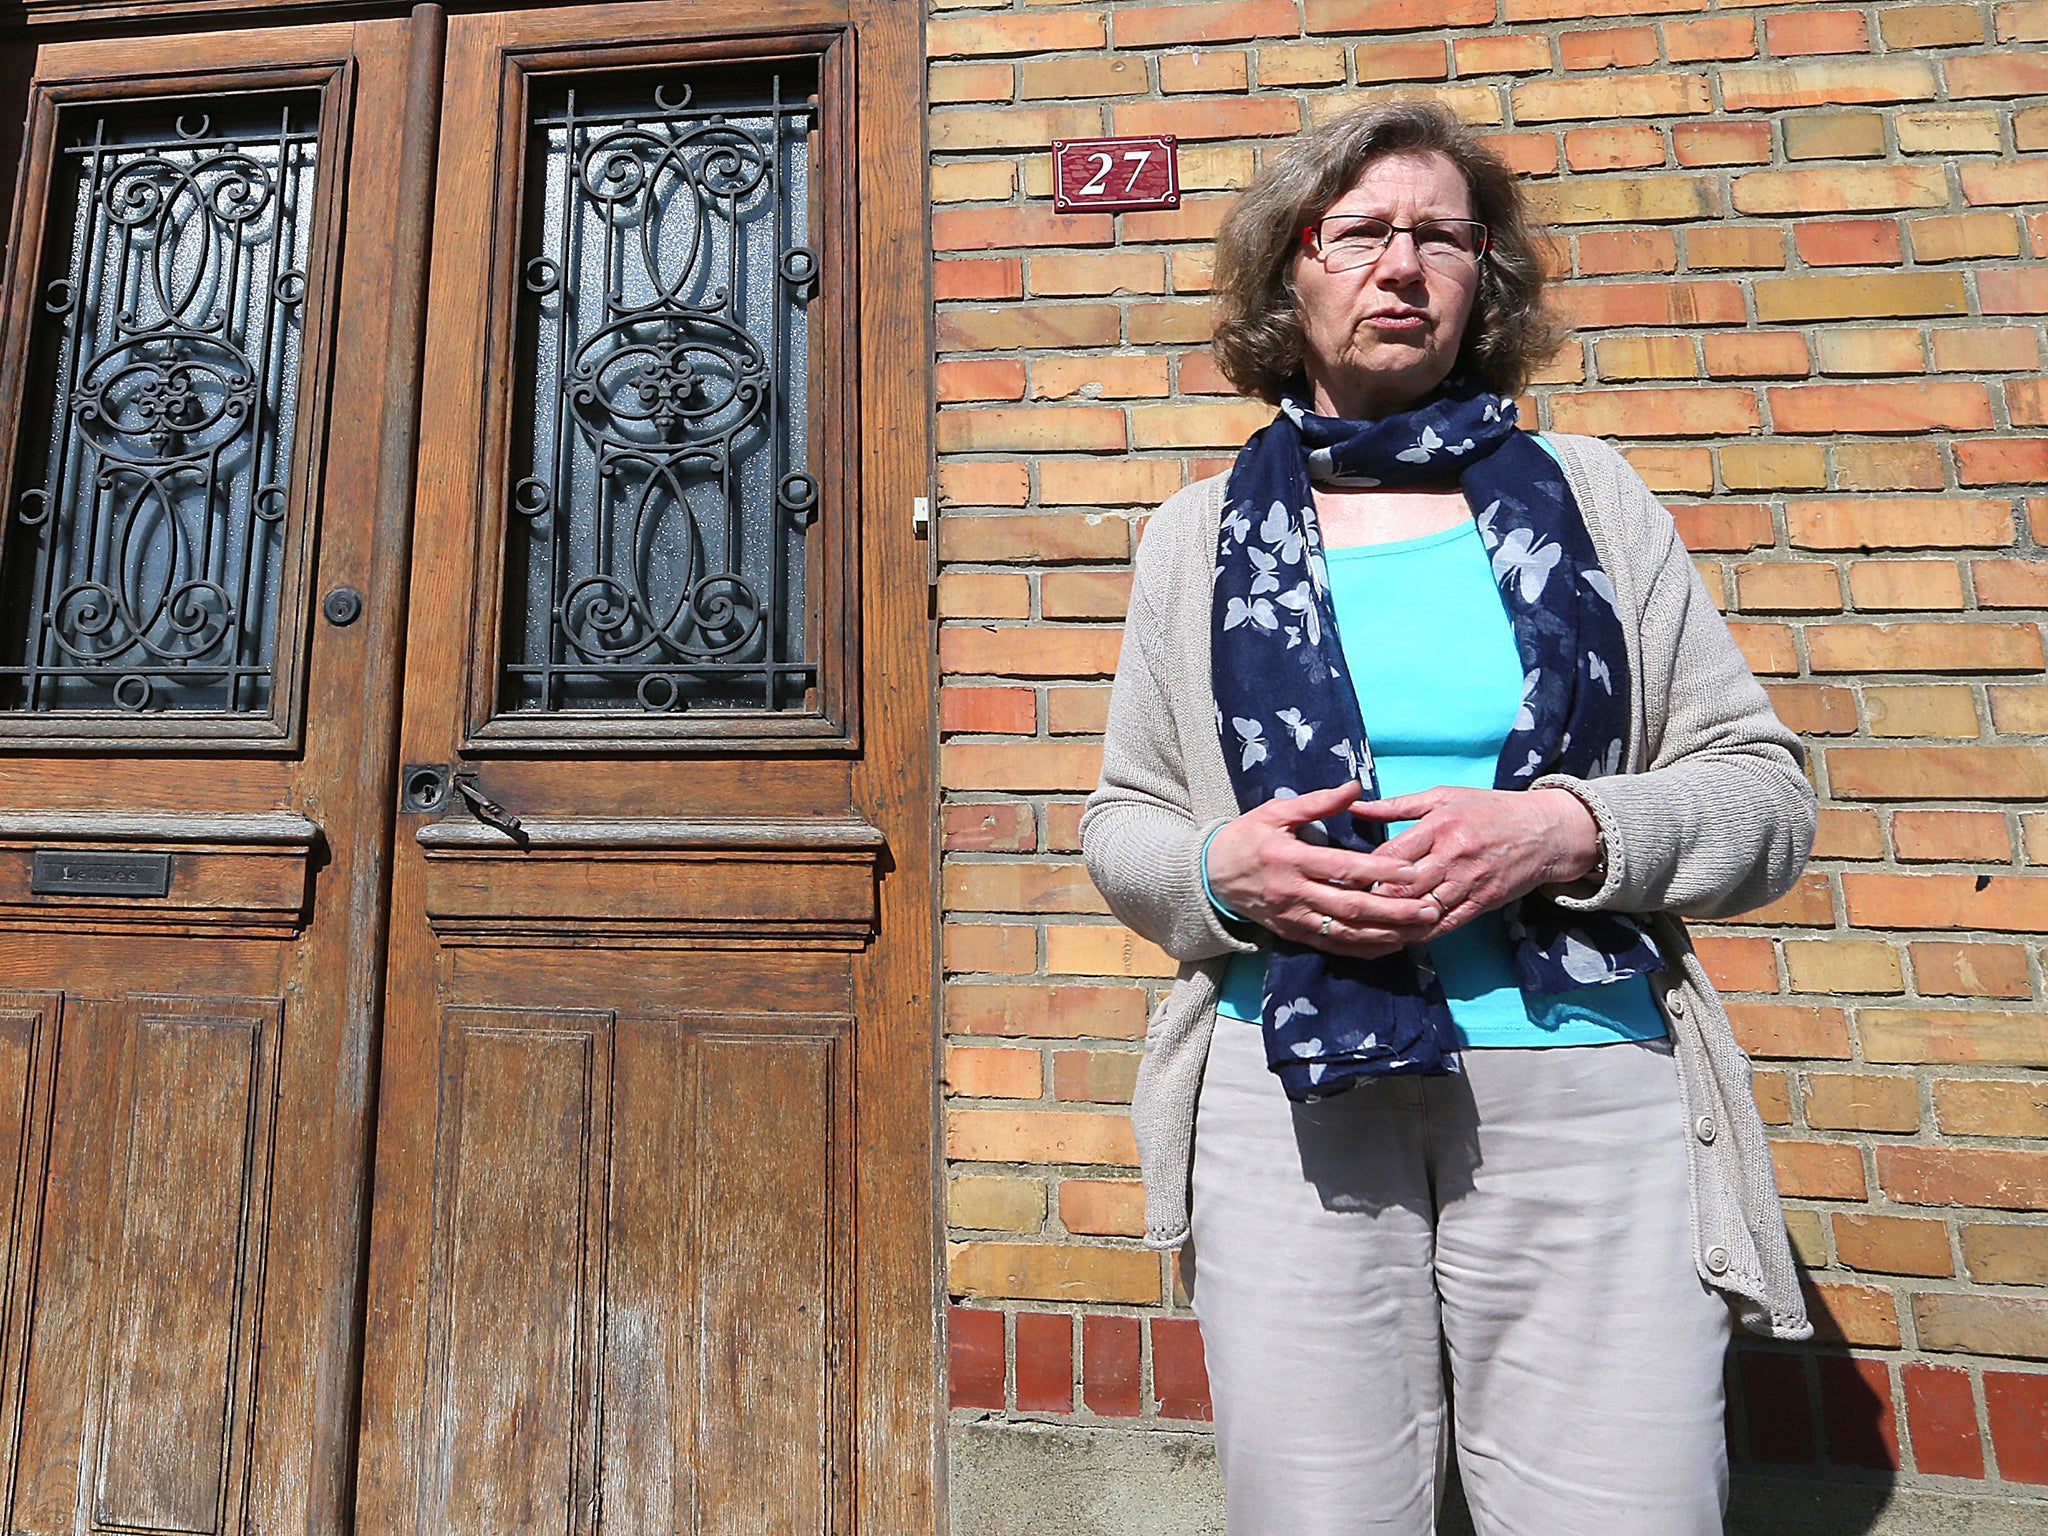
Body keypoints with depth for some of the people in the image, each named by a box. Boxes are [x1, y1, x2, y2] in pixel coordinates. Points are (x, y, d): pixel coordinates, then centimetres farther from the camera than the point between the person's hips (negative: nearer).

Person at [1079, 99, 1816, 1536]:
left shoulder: (1589, 495, 9)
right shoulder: (1201, 533, 8)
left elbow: (1767, 787, 7)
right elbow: (1123, 822, 10)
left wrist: (1571, 832, -12)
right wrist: (1223, 868, -12)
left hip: (1588, 1093, 1)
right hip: (1292, 1102, 0)